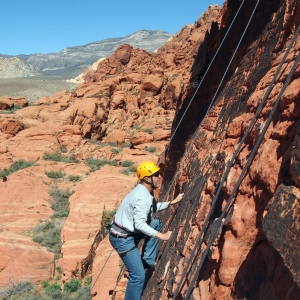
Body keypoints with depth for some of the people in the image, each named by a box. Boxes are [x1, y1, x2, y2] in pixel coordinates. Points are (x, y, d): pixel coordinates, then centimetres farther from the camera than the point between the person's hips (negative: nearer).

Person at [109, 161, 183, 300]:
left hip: (130, 232, 9)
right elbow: (139, 224, -31)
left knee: (156, 223, 18)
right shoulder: (142, 197, -23)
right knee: (138, 276, -9)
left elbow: (154, 207, 23)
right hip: (122, 238, -9)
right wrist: (161, 236, -27)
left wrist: (172, 201, 20)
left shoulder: (144, 191, 6)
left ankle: (148, 261, 19)